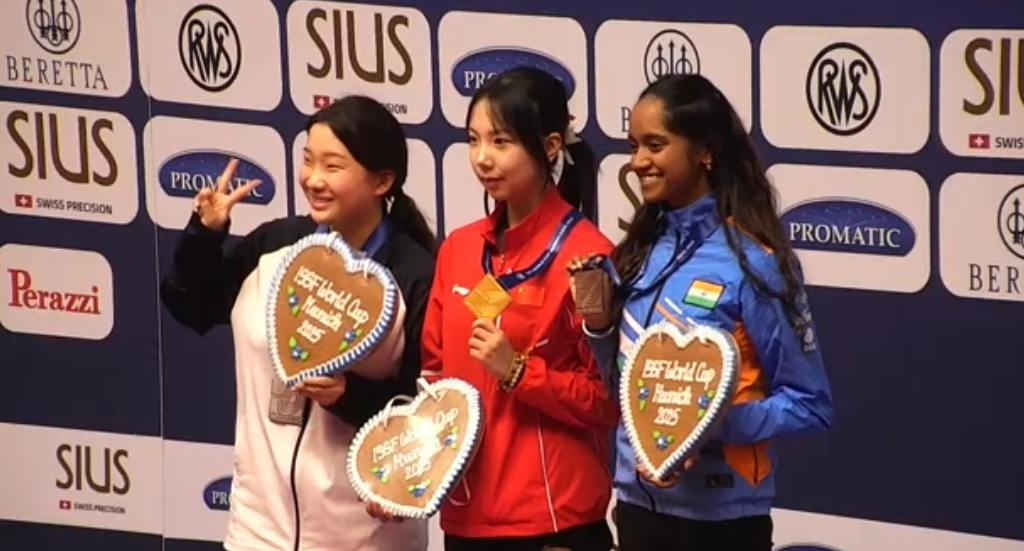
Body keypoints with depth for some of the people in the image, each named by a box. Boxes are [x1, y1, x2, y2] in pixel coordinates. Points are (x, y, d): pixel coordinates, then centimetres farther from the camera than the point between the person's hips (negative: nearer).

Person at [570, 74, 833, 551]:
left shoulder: (751, 261, -12)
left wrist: (716, 424, -22)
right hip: (638, 502, 5)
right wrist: (598, 323, -5)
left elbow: (809, 404, -9)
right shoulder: (641, 251, 5)